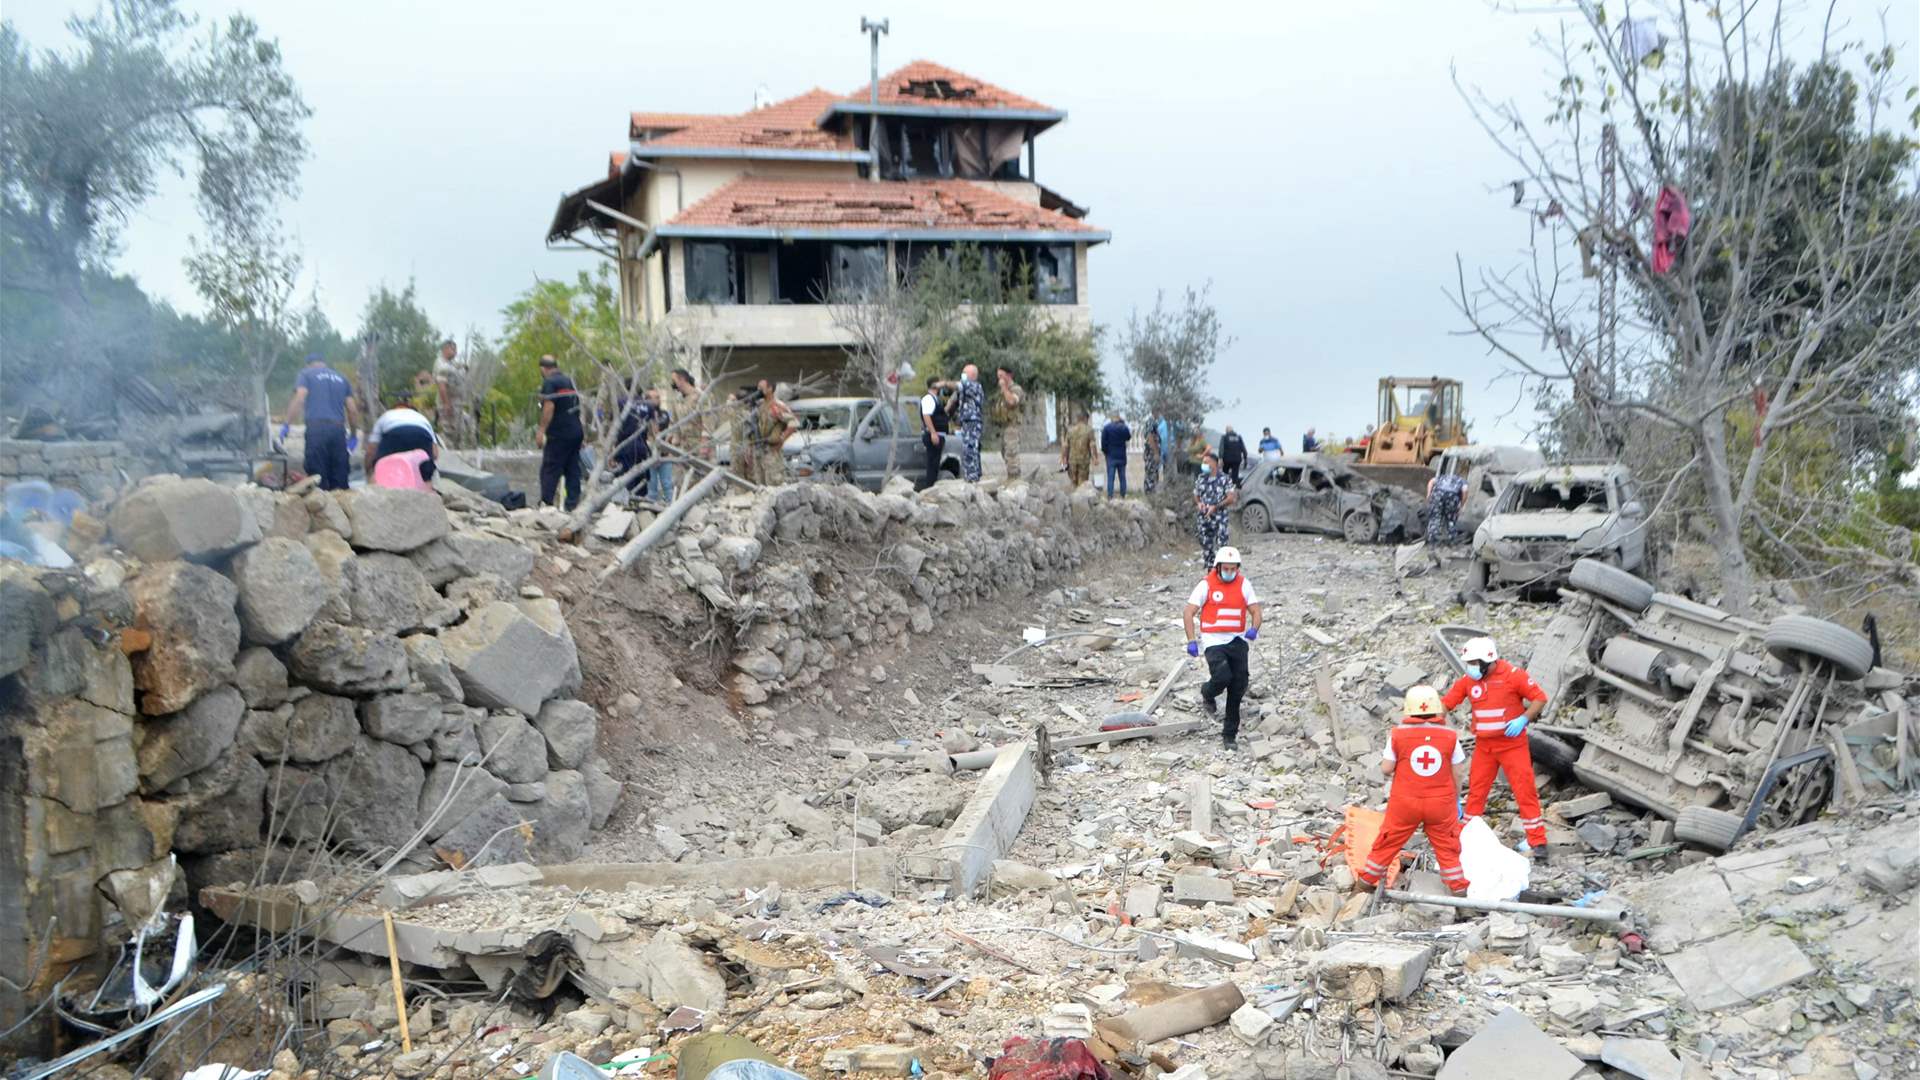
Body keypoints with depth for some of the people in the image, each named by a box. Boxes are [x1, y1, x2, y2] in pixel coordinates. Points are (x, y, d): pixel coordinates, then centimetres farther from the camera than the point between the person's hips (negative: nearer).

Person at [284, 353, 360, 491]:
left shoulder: (306, 374, 12)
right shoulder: (341, 378, 23)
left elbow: (299, 399, -5)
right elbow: (352, 409, 17)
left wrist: (287, 424, -5)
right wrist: (354, 435, 24)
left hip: (316, 428, -3)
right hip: (339, 429, 3)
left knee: (317, 476, -5)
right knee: (339, 478, 3)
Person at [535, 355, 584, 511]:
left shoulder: (549, 383, -8)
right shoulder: (569, 381, 17)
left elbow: (549, 407, -19)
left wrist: (541, 430, -17)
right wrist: (584, 432, 26)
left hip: (559, 434, -8)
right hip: (576, 432, 8)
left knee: (549, 470, -4)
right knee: (572, 470, 8)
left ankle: (546, 503, -7)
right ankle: (573, 504, 7)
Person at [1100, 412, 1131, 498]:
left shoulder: (1107, 428, -9)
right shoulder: (1124, 428, -2)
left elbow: (1103, 442, -9)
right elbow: (1128, 438, 17)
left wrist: (1105, 451, 7)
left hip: (1111, 456, -2)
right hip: (1122, 456, 2)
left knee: (1110, 477, -1)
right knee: (1122, 477, 11)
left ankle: (1110, 496, -5)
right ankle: (1123, 495, 15)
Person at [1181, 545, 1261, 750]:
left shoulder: (1244, 585, 5)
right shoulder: (1206, 585, -4)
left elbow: (1255, 611, 2)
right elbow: (1188, 613, -4)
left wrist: (1254, 628, -20)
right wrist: (1191, 641, -14)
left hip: (1237, 641, 4)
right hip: (1214, 641, -4)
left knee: (1238, 688, 2)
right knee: (1223, 676, -25)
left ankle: (1230, 735, 15)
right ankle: (1207, 694, 13)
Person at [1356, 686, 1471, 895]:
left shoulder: (1398, 734, -11)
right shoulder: (1450, 736, -7)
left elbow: (1386, 768, -7)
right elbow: (1458, 772, 0)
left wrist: (1384, 755, 14)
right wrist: (1456, 799, 13)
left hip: (1405, 802, 0)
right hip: (1440, 802, 0)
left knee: (1388, 842, 12)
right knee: (1447, 846, 14)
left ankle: (1366, 880, 22)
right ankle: (1458, 886, 19)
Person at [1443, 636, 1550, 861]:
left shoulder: (1513, 675, -14)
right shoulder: (1467, 680, -1)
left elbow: (1540, 698, -10)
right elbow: (1445, 703, -2)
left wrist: (1523, 719, -23)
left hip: (1512, 744, -4)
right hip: (1483, 747, 4)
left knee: (1525, 792, -3)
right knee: (1476, 792, 9)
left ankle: (1538, 842, 5)